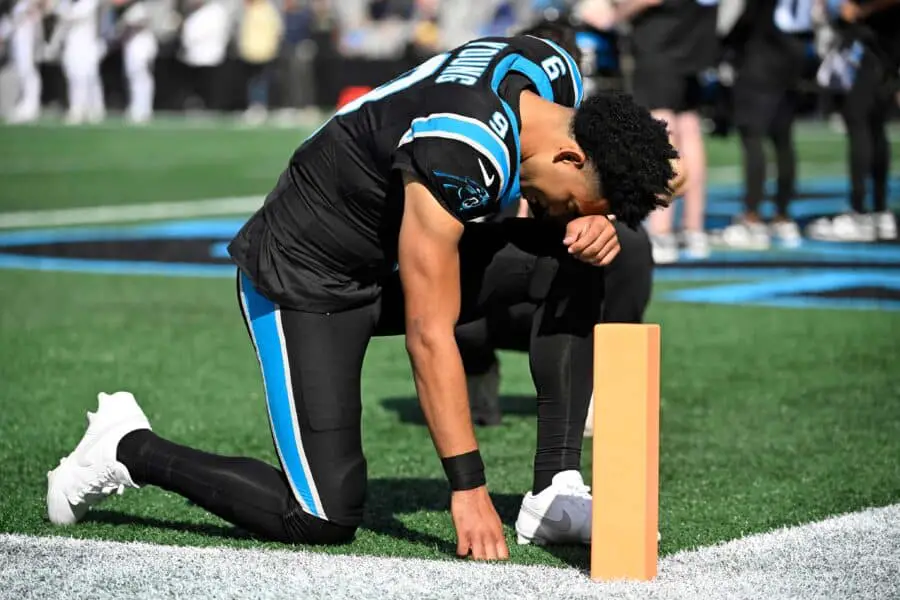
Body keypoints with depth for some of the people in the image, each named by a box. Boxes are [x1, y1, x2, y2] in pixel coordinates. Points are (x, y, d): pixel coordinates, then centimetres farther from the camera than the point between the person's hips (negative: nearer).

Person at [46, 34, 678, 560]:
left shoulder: (555, 70, -9)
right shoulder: (459, 156, -34)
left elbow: (550, 204, 11)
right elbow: (430, 338, -31)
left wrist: (591, 221, -14)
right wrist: (468, 488, -28)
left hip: (391, 263, 9)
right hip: (306, 282, -9)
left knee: (572, 259, -9)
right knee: (325, 520, -14)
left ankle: (555, 495, -5)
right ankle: (129, 447, 5)